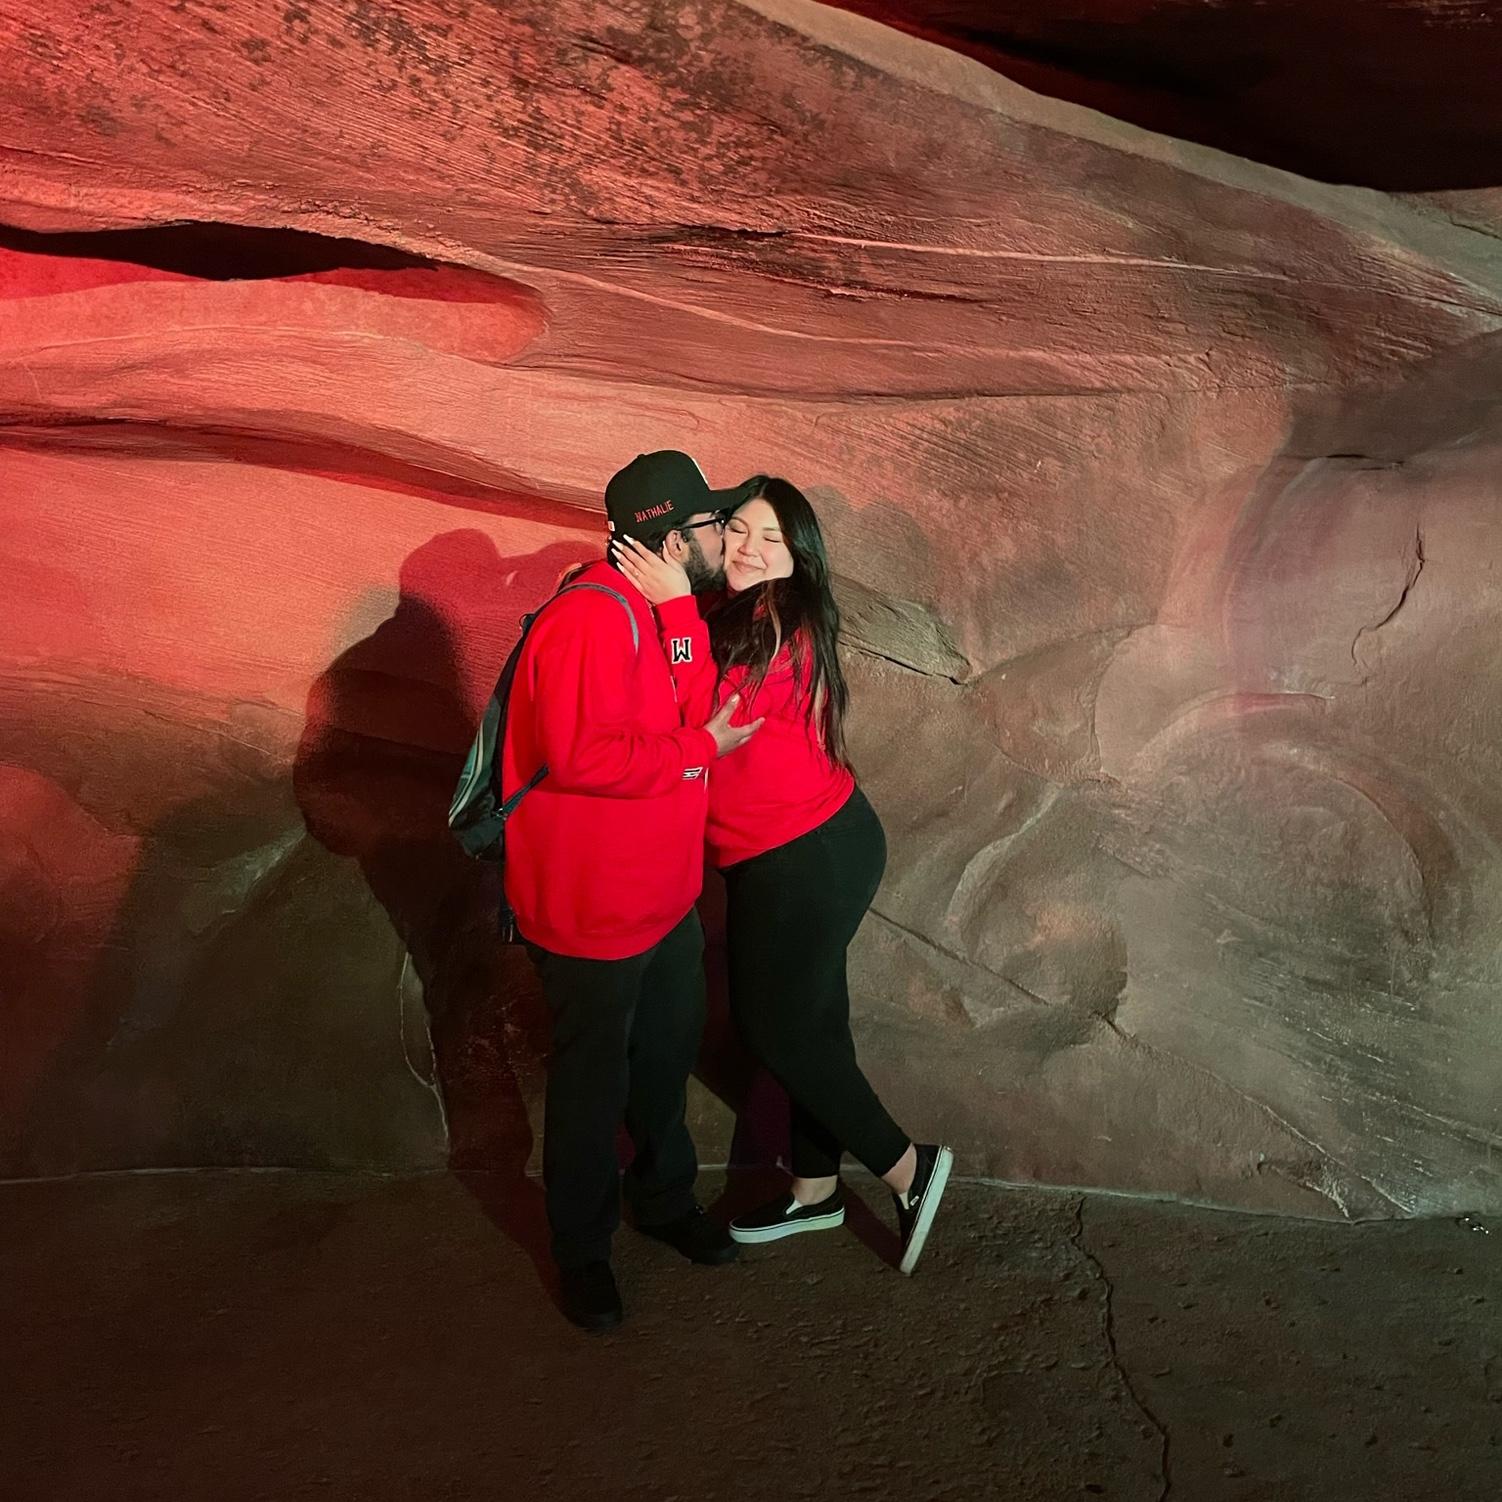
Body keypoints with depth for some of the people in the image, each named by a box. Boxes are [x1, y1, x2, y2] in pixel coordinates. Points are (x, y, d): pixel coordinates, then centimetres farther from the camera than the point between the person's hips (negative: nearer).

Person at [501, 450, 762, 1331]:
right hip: (593, 912, -9)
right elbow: (585, 755, -31)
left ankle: (666, 1199, 45)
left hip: (666, 896, 9)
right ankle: (583, 1251, 28)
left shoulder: (661, 613, 9)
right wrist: (699, 748, -23)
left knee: (668, 1057, 23)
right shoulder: (593, 620, -25)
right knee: (594, 1082, 8)